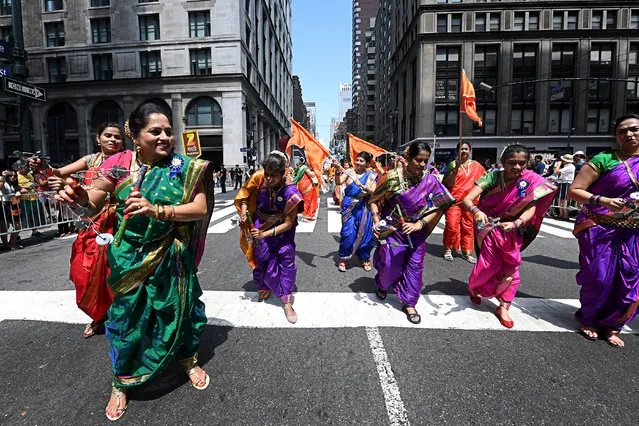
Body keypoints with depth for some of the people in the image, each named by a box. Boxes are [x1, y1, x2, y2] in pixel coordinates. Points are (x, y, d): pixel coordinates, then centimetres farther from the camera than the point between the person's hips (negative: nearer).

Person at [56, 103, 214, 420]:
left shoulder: (184, 167, -10)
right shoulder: (120, 163, -7)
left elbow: (201, 208, -19)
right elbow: (93, 205, -7)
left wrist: (158, 210, -33)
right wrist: (79, 196, -30)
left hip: (172, 257, 0)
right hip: (129, 258, 1)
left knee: (179, 308, 14)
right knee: (126, 317, 10)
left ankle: (188, 359, 44)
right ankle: (122, 382, 38)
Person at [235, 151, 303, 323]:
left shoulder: (290, 191, -31)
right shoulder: (258, 178, -23)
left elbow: (288, 223, -24)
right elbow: (244, 195, -2)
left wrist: (265, 234, -30)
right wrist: (243, 212, -18)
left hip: (282, 229, -2)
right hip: (260, 225, 3)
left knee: (286, 259, -7)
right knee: (261, 259, 13)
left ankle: (287, 303, 6)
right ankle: (264, 288, 42)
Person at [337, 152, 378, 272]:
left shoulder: (371, 175, 4)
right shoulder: (349, 172, 2)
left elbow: (373, 191, -7)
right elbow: (339, 182, -12)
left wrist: (362, 186, -21)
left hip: (363, 207, 2)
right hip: (349, 206, -1)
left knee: (364, 233, 6)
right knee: (348, 233, -8)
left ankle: (364, 259, 26)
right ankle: (343, 259, 10)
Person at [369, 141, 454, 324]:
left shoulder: (430, 181, -8)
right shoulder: (392, 177, -14)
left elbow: (436, 209, -8)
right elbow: (374, 200, -5)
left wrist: (419, 224, -22)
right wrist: (376, 220, -19)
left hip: (416, 231, 2)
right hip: (392, 229, -2)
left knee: (415, 265, 5)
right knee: (390, 263, 4)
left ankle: (409, 303, 23)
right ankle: (382, 286, 40)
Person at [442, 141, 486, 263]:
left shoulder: (476, 165, 8)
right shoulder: (452, 165, -1)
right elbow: (449, 184, -10)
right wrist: (457, 167, -18)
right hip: (454, 200, -3)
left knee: (468, 227, 7)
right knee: (452, 226, -7)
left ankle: (467, 251, 18)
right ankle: (448, 249, 11)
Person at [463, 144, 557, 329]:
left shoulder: (531, 181, -10)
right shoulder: (493, 177, -16)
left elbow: (530, 209, -18)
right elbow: (467, 199, -25)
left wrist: (515, 224, -38)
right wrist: (476, 211, -46)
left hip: (513, 230, 2)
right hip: (489, 226, -2)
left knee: (511, 266, 4)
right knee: (491, 263, -2)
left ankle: (503, 307, 21)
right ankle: (473, 287, 30)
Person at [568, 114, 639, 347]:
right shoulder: (604, 160, -6)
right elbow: (574, 190, -11)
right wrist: (602, 201, -24)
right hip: (599, 229, -5)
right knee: (599, 278, 1)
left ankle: (611, 326, 26)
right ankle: (587, 320, 24)